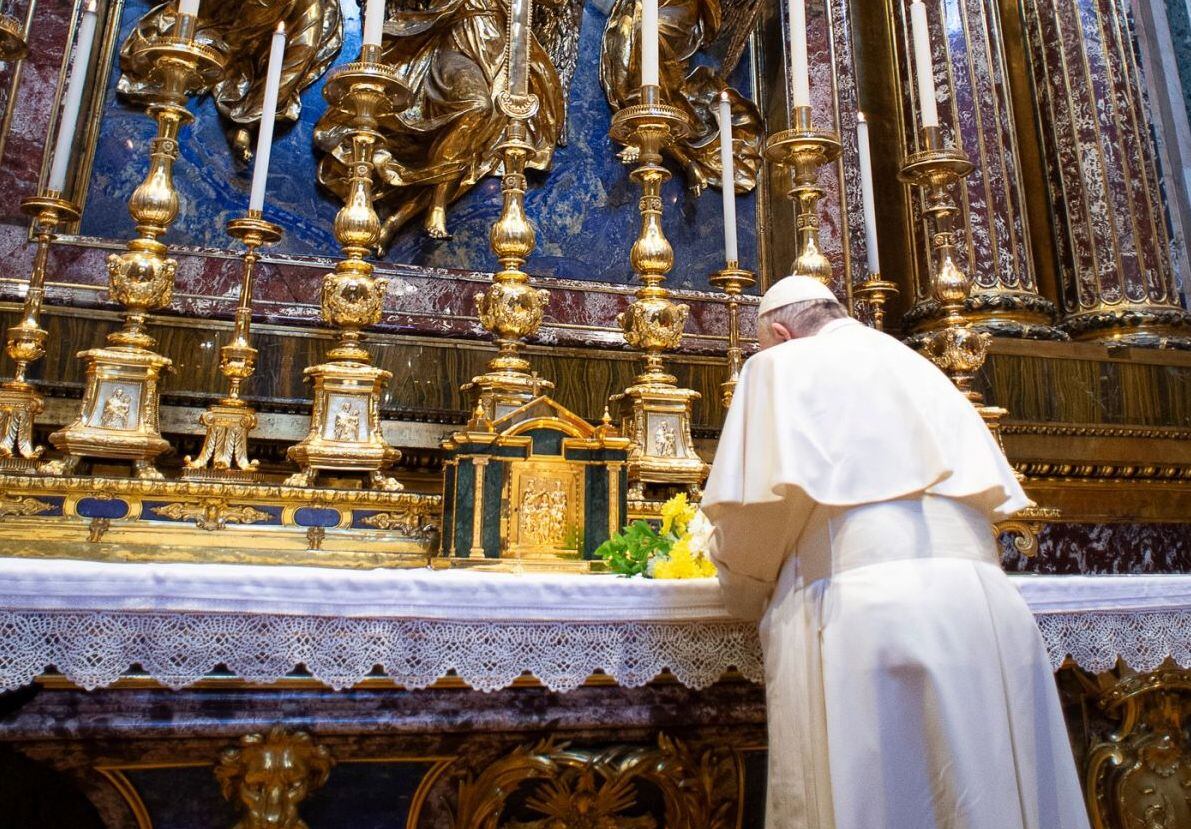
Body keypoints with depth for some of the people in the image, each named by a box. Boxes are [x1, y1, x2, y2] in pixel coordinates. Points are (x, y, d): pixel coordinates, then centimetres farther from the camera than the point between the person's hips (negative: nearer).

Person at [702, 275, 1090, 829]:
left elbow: (763, 495, -5)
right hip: (982, 602, 7)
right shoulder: (920, 367, 26)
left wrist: (747, 594, 11)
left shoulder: (781, 365, 8)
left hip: (860, 606, -6)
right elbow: (996, 488, 22)